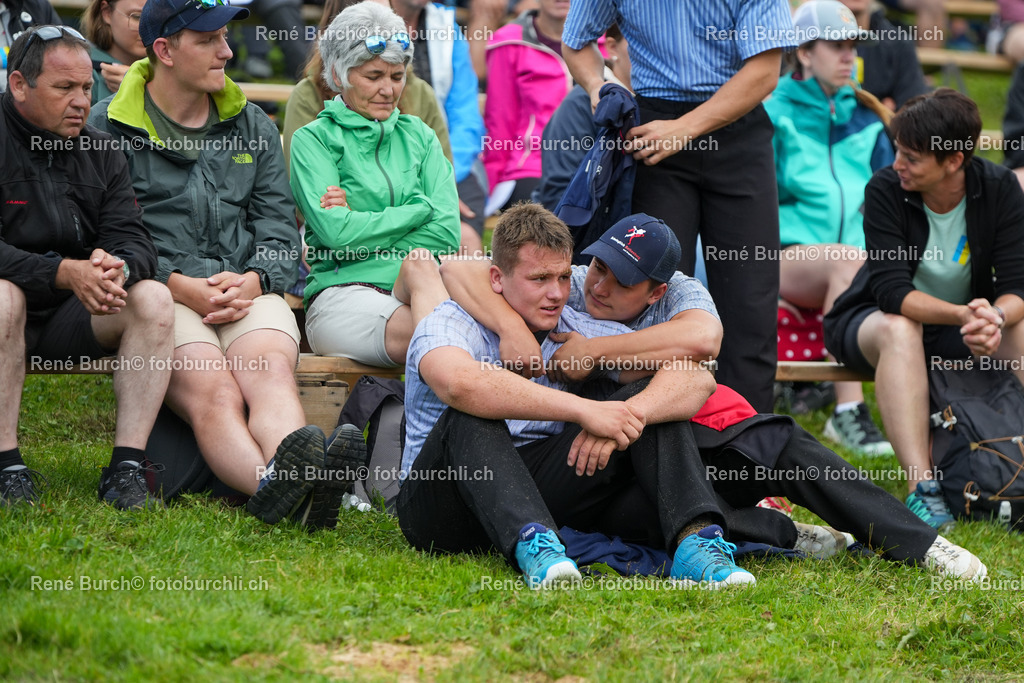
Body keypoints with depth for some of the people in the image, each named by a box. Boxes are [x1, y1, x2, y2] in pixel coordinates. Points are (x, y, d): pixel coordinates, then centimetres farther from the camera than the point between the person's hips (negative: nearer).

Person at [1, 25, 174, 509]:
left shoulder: (99, 151, 8)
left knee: (153, 297, -20)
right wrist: (65, 272, -34)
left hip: (71, 323, 5)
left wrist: (119, 267, -26)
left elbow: (133, 241, 0)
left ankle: (126, 469, -23)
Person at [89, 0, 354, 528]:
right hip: (159, 294, -3)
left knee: (272, 371, -32)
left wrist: (253, 279, -6)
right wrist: (180, 285, -13)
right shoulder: (107, 126, 7)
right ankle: (274, 488, -63)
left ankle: (290, 480, -62)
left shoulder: (252, 126, 21)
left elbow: (277, 219, 17)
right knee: (213, 393, -33)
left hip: (248, 290, 4)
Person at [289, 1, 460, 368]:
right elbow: (335, 231, -6)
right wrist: (420, 209, 1)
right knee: (422, 332, -38)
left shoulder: (418, 135, 23)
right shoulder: (313, 140, 11)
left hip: (419, 294, 2)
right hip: (340, 293, -2)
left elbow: (447, 231, 8)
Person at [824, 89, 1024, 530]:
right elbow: (892, 291, -28)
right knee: (898, 330, -37)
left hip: (967, 320, 3)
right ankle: (921, 487, -44)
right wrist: (963, 316, -44)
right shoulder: (885, 190, -20)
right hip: (874, 319, -2)